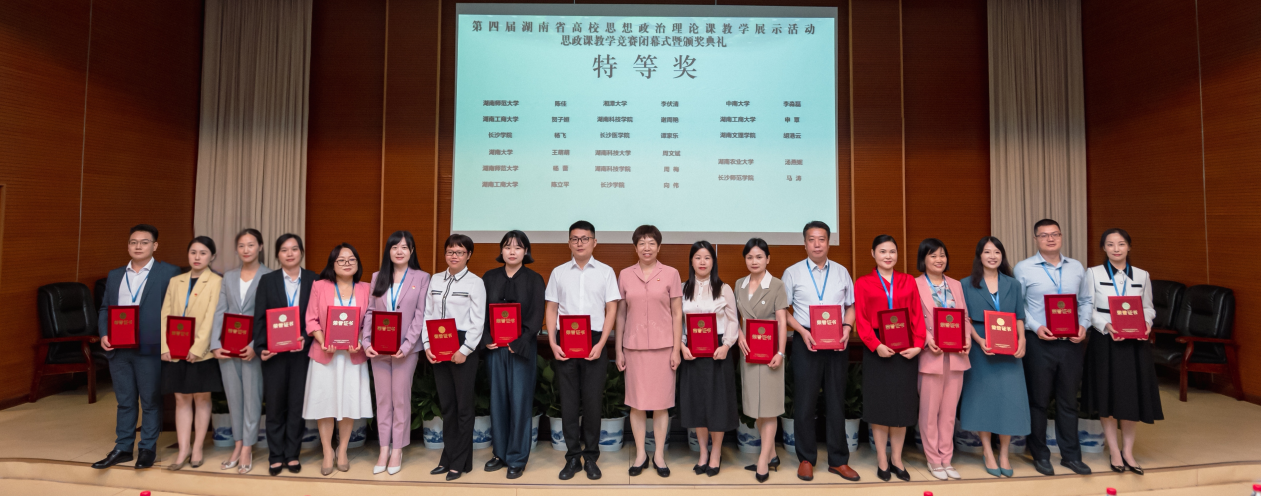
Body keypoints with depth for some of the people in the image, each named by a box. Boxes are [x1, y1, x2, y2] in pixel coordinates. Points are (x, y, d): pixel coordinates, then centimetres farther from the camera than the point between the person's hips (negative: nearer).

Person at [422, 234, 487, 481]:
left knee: (463, 405, 3)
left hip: (463, 346, -5)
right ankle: (447, 458, 23)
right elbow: (428, 314, 9)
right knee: (446, 404, 12)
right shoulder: (435, 280, 11)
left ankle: (460, 462, 13)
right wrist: (427, 345, -2)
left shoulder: (475, 282, -4)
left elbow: (478, 321, -8)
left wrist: (464, 350, -15)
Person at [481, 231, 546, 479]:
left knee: (520, 401, 0)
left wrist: (519, 343, -14)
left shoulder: (534, 279, 1)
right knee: (498, 400, 8)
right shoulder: (489, 278, 9)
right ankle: (500, 453, 22)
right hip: (494, 349, 3)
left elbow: (536, 316, -5)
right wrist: (486, 339, -7)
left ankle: (517, 458, 10)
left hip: (522, 349, -3)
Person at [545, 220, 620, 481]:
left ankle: (591, 457, 16)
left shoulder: (605, 272, 4)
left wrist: (601, 344, -8)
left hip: (594, 343, -1)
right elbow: (551, 310, 8)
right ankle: (572, 457, 17)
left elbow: (611, 310, 1)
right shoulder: (559, 272, 8)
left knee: (592, 401, 2)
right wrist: (552, 343, -3)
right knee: (568, 402, 5)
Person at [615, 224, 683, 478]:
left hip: (663, 346, -1)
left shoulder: (670, 274, 1)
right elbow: (620, 314, 8)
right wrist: (618, 350, 5)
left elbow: (677, 314, 2)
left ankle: (659, 455, 19)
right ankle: (640, 454, 20)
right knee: (637, 402, 6)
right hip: (634, 346, 1)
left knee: (661, 403, 5)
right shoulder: (625, 275, 5)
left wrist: (677, 349, -3)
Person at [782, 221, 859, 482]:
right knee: (805, 402, 3)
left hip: (836, 343, 2)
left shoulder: (841, 272, 10)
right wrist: (802, 331, -13)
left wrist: (847, 327, -6)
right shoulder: (793, 272, 2)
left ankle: (838, 460, 20)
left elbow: (851, 306, 12)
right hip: (806, 342, -2)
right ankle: (806, 459, 17)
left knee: (836, 401, 9)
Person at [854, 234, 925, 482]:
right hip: (877, 352, -2)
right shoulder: (862, 283, 1)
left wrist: (918, 345, -9)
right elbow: (861, 319, -5)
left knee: (902, 403, 8)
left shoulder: (909, 281, 9)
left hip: (905, 351, 2)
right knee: (879, 403, 4)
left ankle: (897, 458, 20)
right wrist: (876, 345, -18)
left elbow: (917, 316, 4)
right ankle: (882, 460, 15)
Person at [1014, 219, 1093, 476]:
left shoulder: (1077, 267, 10)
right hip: (1039, 343, -3)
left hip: (1071, 343, 3)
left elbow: (1086, 301, 13)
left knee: (1069, 400, 11)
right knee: (1038, 400, 6)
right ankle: (1040, 455, 18)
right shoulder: (1023, 268, -3)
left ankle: (1071, 455, 23)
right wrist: (1036, 327, -16)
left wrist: (1083, 325, -3)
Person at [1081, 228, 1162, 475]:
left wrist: (1146, 324, -9)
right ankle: (1114, 451, 15)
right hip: (1105, 341, -2)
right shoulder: (1093, 273, -1)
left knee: (1134, 395, 5)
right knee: (1108, 396, 3)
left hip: (1135, 343, 3)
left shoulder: (1142, 276, 8)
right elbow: (1087, 308, -3)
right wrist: (1106, 325, -18)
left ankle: (1128, 450, 19)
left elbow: (1148, 307, 10)